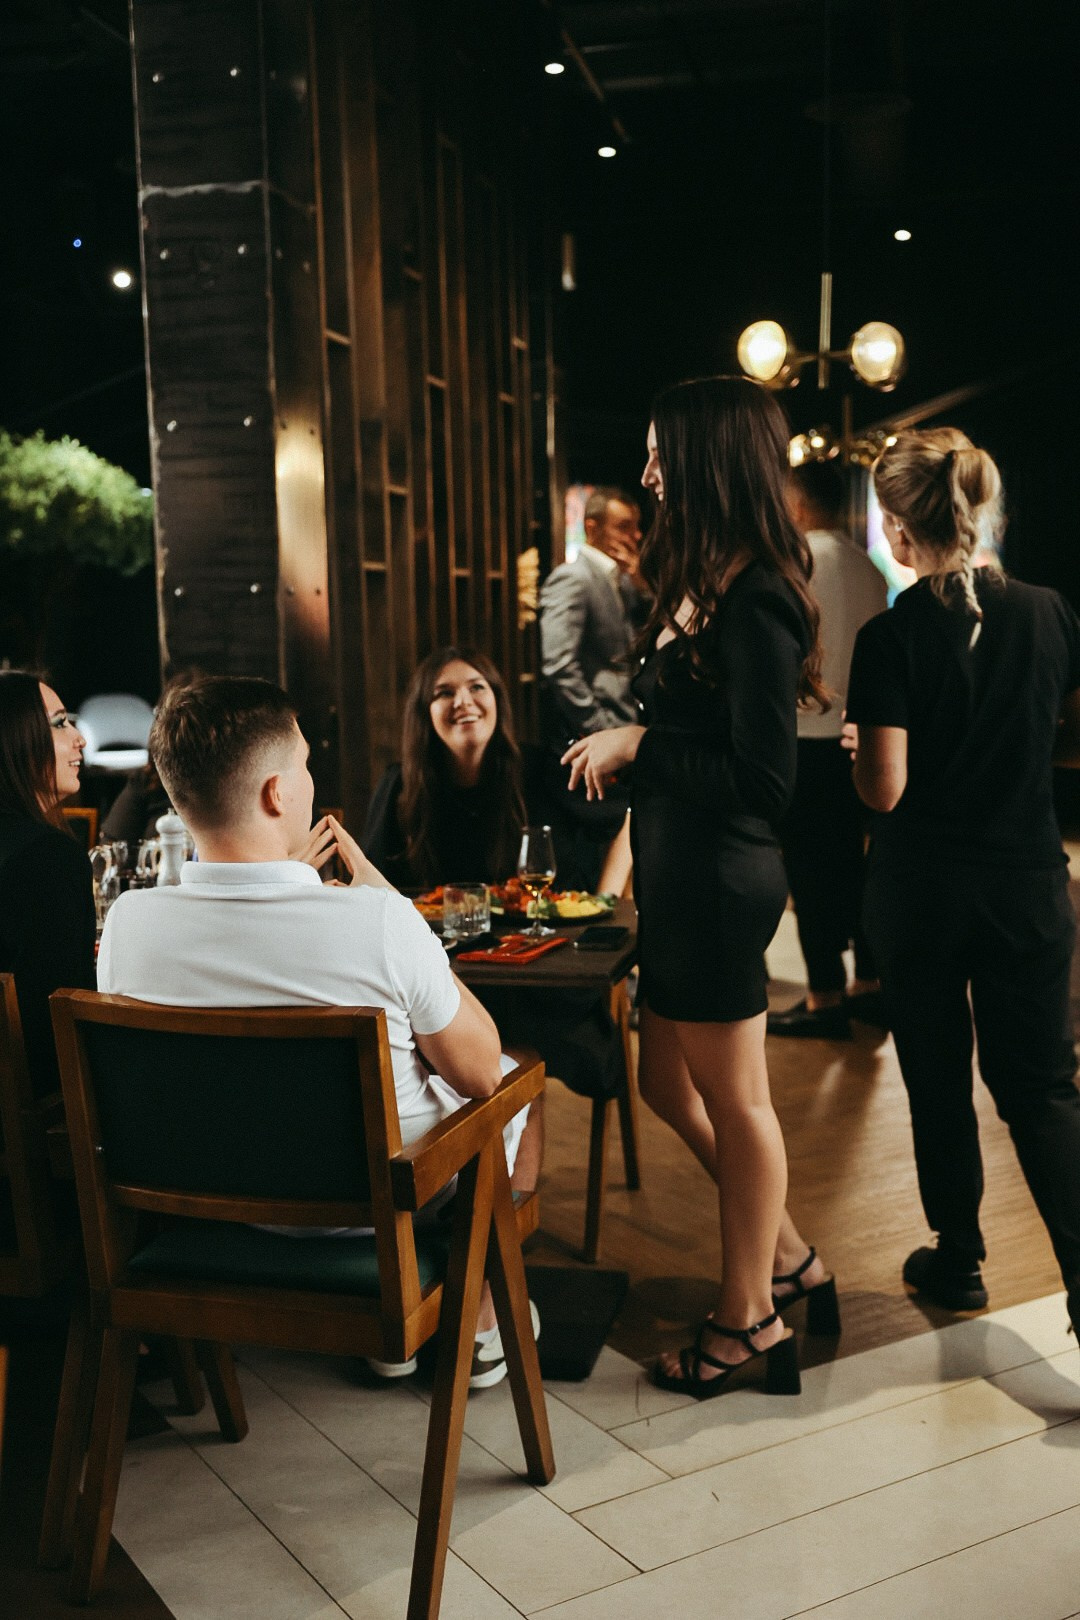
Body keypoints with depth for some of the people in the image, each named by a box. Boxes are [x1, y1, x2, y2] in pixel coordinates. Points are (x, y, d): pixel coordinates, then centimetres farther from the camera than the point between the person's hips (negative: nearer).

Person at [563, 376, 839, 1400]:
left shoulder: (753, 602, -19)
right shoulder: (703, 586, 10)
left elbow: (764, 780, -22)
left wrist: (638, 747, -16)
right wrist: (626, 754, 7)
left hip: (719, 881, -10)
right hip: (679, 874, 10)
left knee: (733, 1102, 6)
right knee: (669, 1086, 19)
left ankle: (751, 1318, 25)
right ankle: (789, 1260, 36)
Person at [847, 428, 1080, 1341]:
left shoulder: (892, 638, -14)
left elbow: (884, 789, -16)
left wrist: (858, 747, 4)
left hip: (922, 890, -2)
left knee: (938, 1081, 14)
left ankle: (959, 1263, 27)